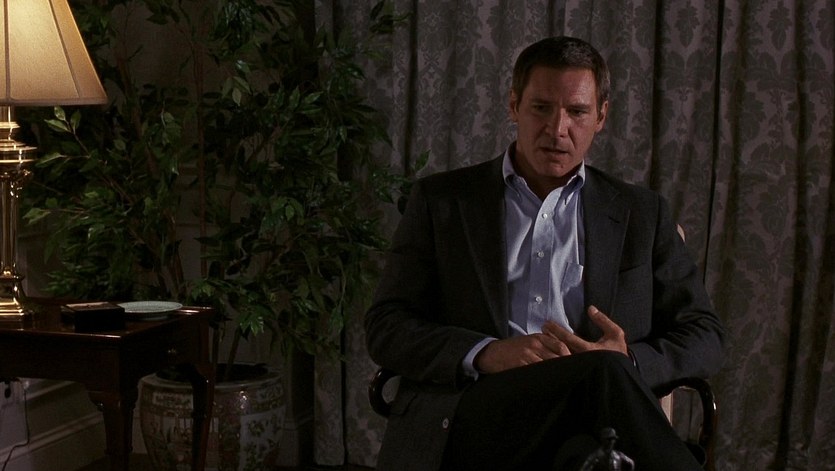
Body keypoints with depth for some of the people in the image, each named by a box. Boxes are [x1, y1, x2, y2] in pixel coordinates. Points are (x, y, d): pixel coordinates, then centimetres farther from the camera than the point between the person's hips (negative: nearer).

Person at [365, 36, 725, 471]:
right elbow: (385, 326, 8)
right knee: (604, 373, -34)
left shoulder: (642, 214, 20)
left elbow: (704, 336, 16)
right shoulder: (440, 200, 15)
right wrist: (486, 354, -12)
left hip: (580, 429, 2)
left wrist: (629, 363, -8)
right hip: (460, 428, -2)